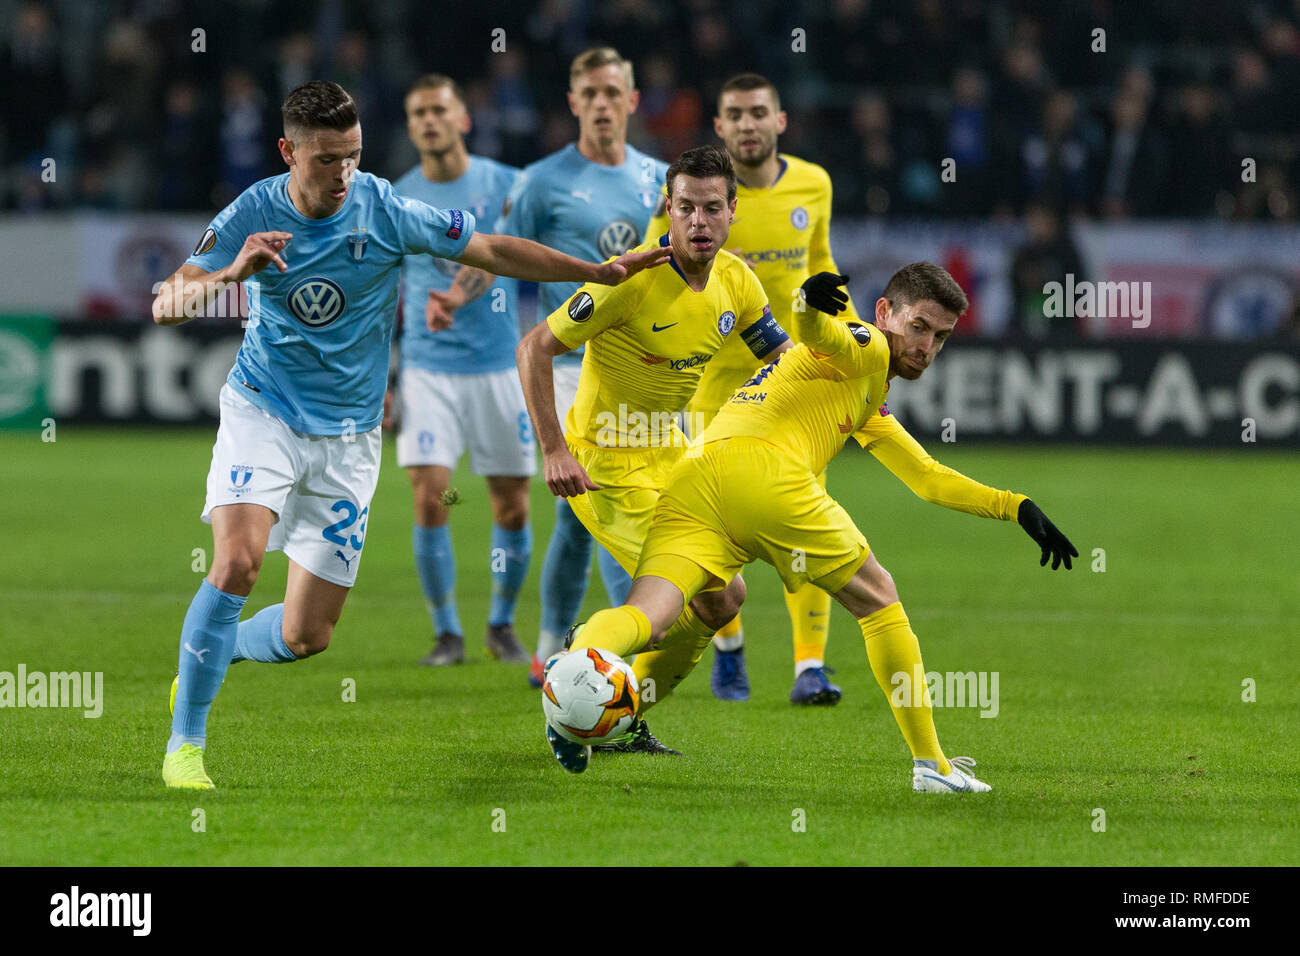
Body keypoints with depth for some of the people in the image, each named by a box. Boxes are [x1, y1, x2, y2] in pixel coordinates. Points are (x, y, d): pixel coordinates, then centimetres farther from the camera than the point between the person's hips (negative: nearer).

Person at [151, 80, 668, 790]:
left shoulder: (385, 211, -9)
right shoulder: (253, 213, -10)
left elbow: (493, 251, 1)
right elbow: (166, 307, -14)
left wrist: (600, 272, -2)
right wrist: (232, 273, -33)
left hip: (347, 436, 2)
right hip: (262, 412, -2)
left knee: (305, 636, -2)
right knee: (236, 563, -27)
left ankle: (207, 654, 30)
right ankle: (185, 743, -14)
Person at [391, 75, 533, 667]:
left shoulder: (509, 187, 1)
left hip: (501, 367, 0)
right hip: (428, 368, 0)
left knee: (512, 507, 2)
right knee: (431, 500, -12)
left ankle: (502, 625, 21)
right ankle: (446, 631, 0)